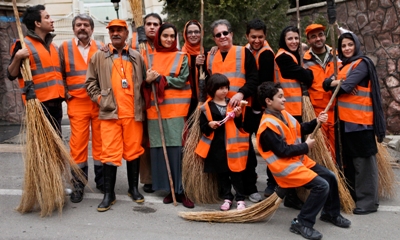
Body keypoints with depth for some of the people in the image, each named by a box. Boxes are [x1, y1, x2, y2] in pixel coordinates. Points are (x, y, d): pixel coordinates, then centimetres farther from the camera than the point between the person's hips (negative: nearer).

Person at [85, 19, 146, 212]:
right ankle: (108, 194, 6)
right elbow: (90, 82, 11)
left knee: (133, 151, 8)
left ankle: (133, 188, 23)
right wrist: (100, 100, 1)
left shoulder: (137, 57, 11)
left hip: (133, 113, 1)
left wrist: (141, 103, 8)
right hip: (109, 113, -1)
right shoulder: (99, 56, 8)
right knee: (110, 153, -3)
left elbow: (144, 82, 16)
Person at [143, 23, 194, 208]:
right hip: (156, 109, 3)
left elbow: (182, 81, -5)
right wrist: (148, 80, -11)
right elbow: (145, 81, 11)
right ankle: (170, 189, 11)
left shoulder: (182, 57, 7)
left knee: (177, 148, -7)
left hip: (175, 109, -2)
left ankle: (181, 190, 0)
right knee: (159, 148, 1)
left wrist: (159, 78, -10)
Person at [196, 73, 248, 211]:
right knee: (221, 173, 10)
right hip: (216, 147, 0)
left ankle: (240, 199, 15)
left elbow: (240, 126, 8)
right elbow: (202, 128, 3)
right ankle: (227, 198, 23)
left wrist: (238, 116, -10)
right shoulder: (206, 108, 0)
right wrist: (209, 125, -17)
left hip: (232, 145, 0)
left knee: (235, 173, 4)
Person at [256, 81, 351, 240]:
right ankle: (302, 223, -9)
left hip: (300, 160, 10)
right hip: (286, 166, -10)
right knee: (321, 185, -19)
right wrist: (306, 146, -12)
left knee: (330, 177, 10)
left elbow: (299, 130, 17)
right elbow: (283, 151, -23)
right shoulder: (268, 126, -22)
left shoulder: (283, 114, 7)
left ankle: (330, 214, 30)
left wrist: (316, 121, 2)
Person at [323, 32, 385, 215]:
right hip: (345, 119, 9)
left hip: (360, 119, -9)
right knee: (348, 159, 15)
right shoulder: (343, 66, 18)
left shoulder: (362, 63, -8)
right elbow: (326, 83, 8)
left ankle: (368, 201, 1)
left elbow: (346, 86, -19)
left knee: (363, 159, -5)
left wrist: (337, 84, 2)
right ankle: (352, 195, 26)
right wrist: (336, 82, -13)